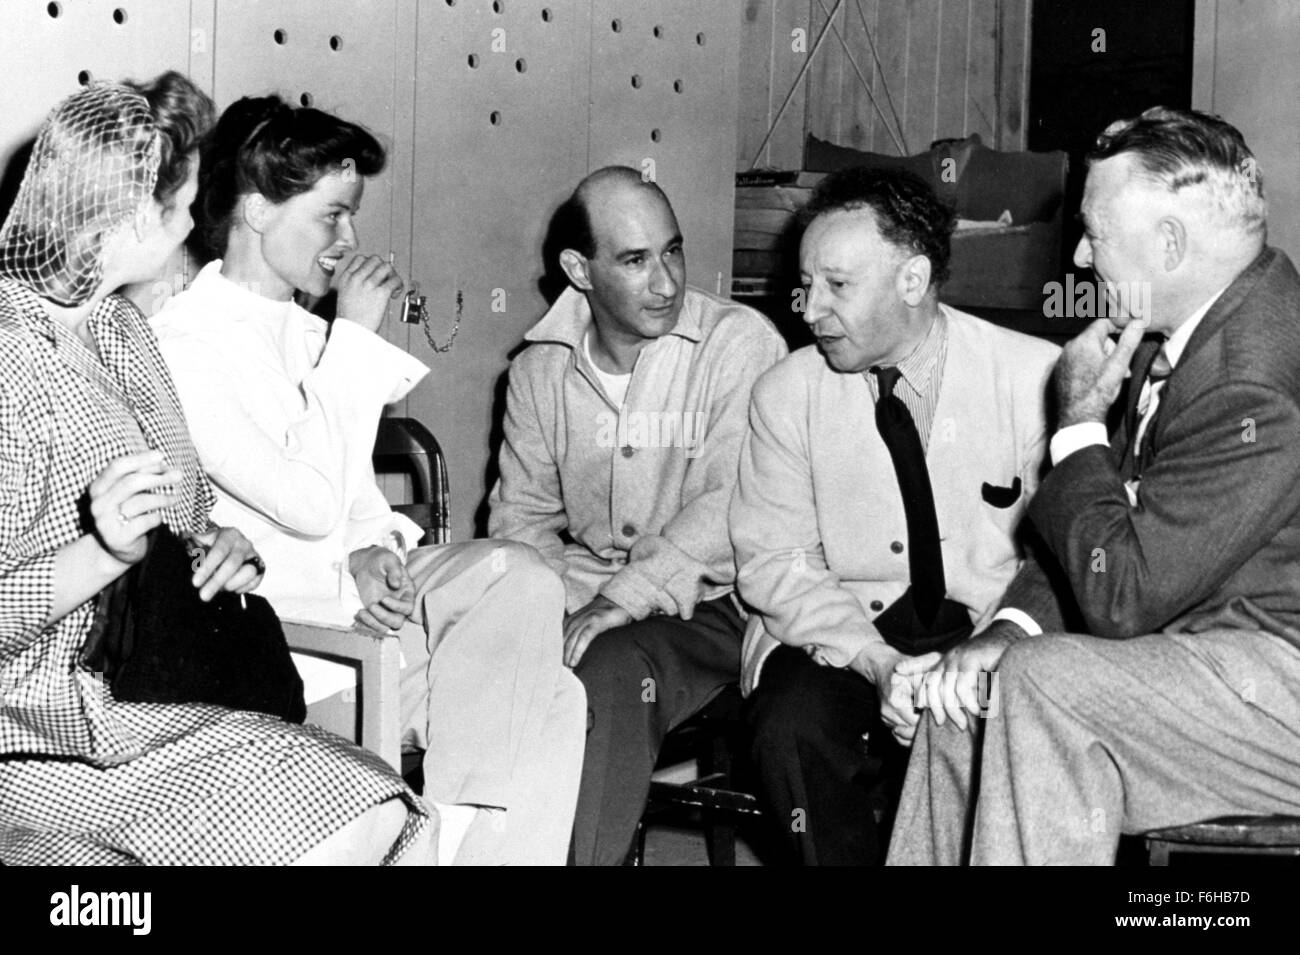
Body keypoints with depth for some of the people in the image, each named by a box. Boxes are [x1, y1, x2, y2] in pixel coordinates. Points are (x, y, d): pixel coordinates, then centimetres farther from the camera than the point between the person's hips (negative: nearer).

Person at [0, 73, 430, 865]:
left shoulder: (123, 329, 14)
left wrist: (224, 543, 0)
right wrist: (102, 553, -30)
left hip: (174, 688, 8)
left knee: (400, 822, -11)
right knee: (336, 840, -21)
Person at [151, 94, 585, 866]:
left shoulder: (302, 332, 16)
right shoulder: (183, 345, -14)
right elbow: (310, 505, -21)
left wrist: (371, 548, -5)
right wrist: (355, 338, -16)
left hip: (349, 590, 8)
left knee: (518, 576, -19)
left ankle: (453, 836, -15)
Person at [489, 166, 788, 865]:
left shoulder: (739, 342, -7)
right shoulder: (541, 368, 9)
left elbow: (734, 506, -16)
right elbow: (520, 514, 12)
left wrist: (622, 600, -23)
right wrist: (569, 602, -8)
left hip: (709, 604, -4)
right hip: (584, 596, 4)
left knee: (610, 670, -33)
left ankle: (584, 855, -20)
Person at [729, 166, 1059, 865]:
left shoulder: (1036, 377, -5)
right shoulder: (786, 393, 2)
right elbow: (775, 562, -2)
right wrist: (876, 663, -19)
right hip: (841, 639, 2)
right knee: (791, 728, -30)